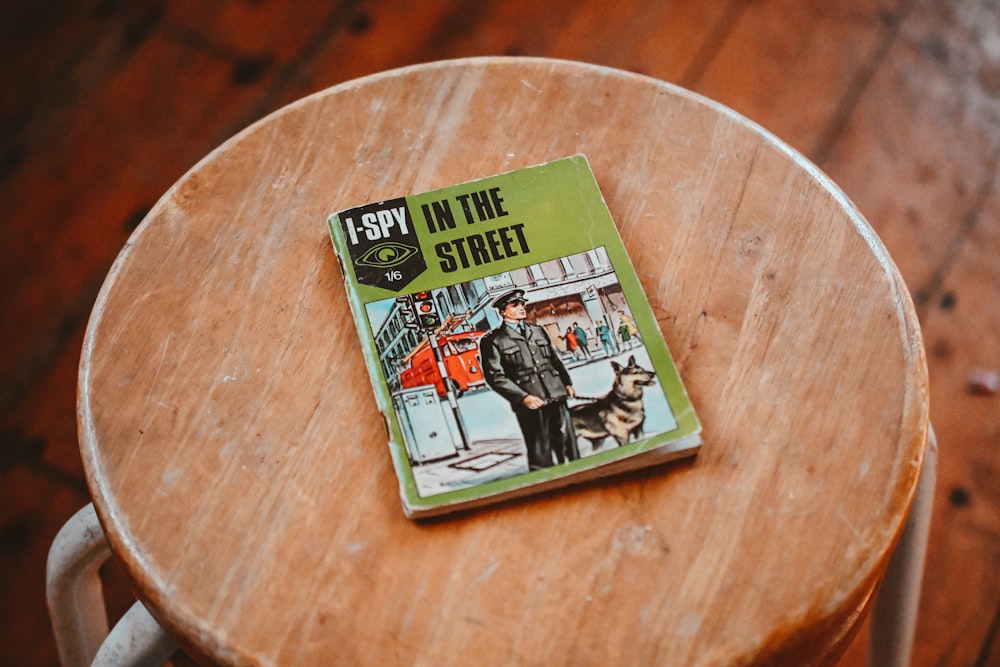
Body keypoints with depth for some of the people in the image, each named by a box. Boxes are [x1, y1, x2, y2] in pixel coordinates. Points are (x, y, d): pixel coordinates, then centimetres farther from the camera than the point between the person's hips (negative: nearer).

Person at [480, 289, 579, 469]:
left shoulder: (538, 330, 18)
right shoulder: (493, 341, 0)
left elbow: (555, 359, 24)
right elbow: (495, 377, -7)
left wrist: (567, 383, 9)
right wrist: (523, 397, -15)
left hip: (556, 398, 5)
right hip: (531, 405, -5)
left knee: (569, 449, 7)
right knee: (540, 456, -2)